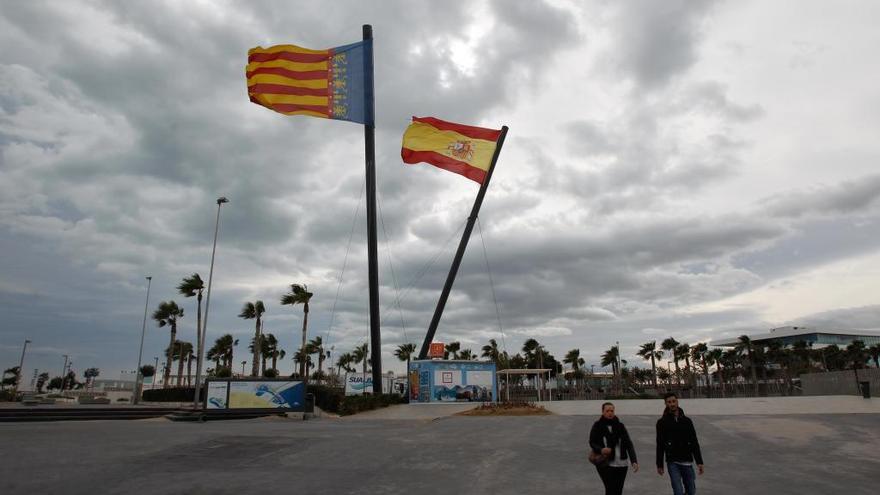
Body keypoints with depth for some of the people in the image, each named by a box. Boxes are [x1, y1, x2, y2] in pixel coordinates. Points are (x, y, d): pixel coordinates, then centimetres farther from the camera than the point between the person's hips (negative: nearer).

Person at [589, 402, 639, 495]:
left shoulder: (620, 426, 3)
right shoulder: (597, 426, -3)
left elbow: (629, 444, -3)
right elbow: (592, 443, 1)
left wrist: (634, 461, -16)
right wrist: (601, 450, -21)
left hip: (621, 464, 3)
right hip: (605, 464, -3)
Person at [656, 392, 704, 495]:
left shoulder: (687, 420, 6)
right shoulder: (662, 422, -2)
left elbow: (694, 442, 6)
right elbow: (660, 445, 0)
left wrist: (699, 462, 0)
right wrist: (659, 465, 0)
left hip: (687, 462, 3)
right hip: (672, 463, -3)